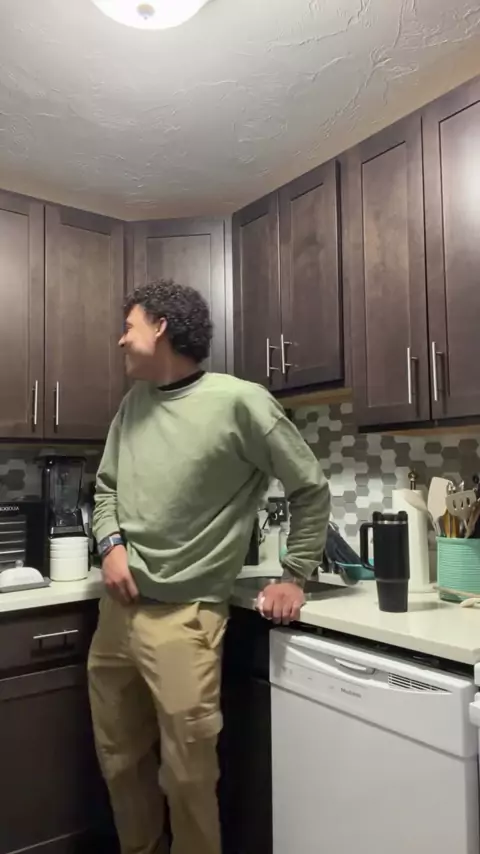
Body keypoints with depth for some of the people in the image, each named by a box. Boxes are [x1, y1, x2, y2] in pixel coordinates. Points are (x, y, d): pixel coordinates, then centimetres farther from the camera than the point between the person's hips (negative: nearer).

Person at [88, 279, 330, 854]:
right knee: (119, 759, 20)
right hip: (117, 606, 7)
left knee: (187, 774, 6)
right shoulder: (133, 403, 8)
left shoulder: (238, 402, -12)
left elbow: (310, 489, -5)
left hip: (183, 616, -6)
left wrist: (294, 577, -3)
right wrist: (111, 544, -1)